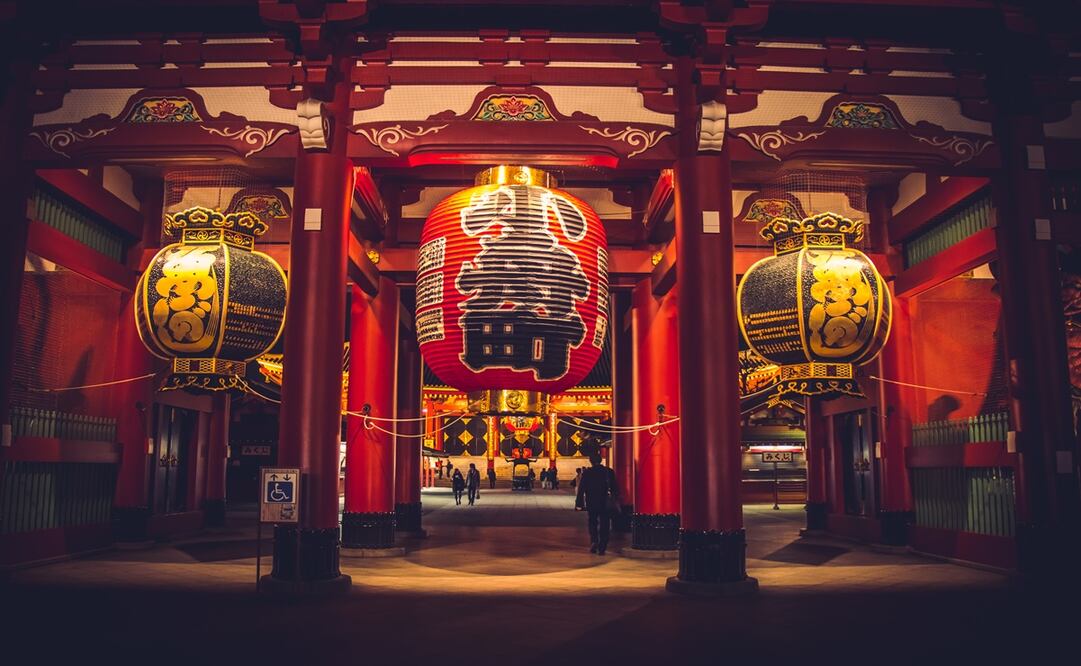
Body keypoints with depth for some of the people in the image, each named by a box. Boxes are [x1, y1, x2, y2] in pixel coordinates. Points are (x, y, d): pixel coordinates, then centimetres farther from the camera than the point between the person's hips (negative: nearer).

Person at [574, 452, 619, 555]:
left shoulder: (586, 473, -5)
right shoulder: (609, 472, -2)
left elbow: (581, 490, -4)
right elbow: (615, 488, 3)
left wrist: (579, 504, 1)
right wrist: (616, 502, 12)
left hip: (591, 503, 0)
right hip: (605, 503, 0)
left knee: (593, 523, 17)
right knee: (604, 525, 6)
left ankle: (594, 542, -2)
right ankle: (601, 548, 2)